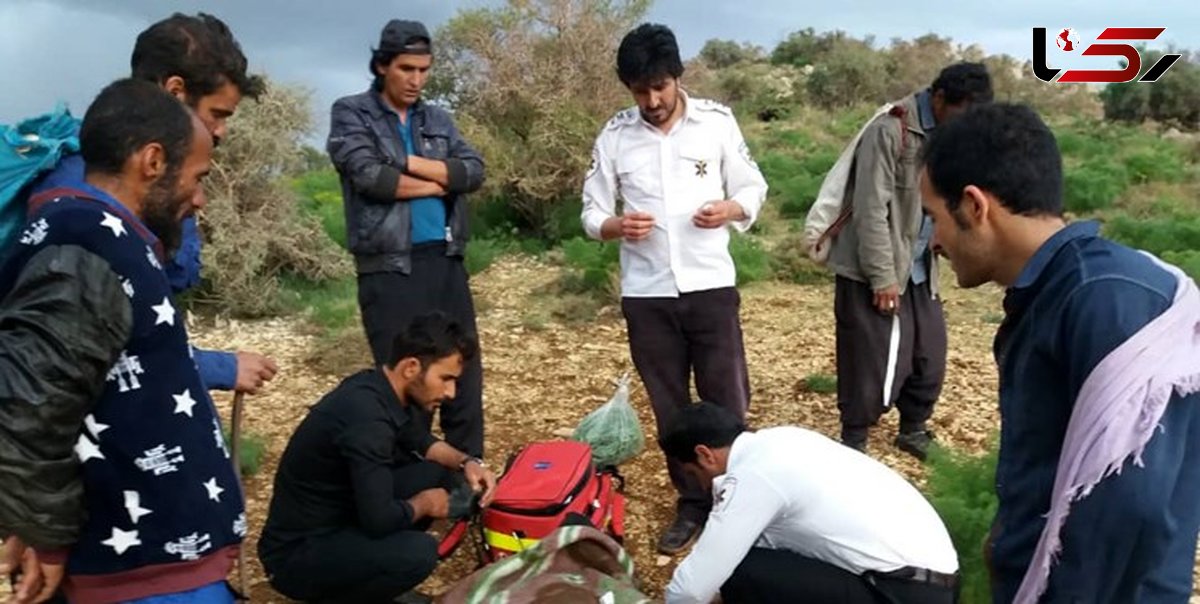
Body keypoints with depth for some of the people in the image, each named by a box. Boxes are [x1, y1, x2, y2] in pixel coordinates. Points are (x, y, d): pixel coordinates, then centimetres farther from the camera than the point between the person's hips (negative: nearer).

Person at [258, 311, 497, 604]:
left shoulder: (379, 387, -2)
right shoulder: (366, 416, -30)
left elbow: (423, 442, 16)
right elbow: (380, 520, -30)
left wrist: (466, 463, -2)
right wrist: (424, 503, -10)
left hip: (341, 517, 9)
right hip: (297, 554, -9)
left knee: (437, 473, 2)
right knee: (418, 551, -30)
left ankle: (371, 577, 11)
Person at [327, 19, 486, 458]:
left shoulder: (438, 120, 15)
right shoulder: (351, 114, 2)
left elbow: (474, 171, 0)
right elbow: (369, 177, -15)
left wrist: (405, 162, -9)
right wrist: (440, 181, -4)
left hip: (446, 262, 5)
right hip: (389, 269, -4)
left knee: (465, 374, 8)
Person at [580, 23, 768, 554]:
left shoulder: (717, 121, -1)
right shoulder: (614, 136, 1)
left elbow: (753, 187, 6)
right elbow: (591, 213, 4)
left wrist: (730, 208, -17)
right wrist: (616, 226, -18)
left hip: (711, 285, -1)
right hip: (646, 293, 1)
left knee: (727, 402, 4)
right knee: (669, 407, 10)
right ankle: (691, 503, 25)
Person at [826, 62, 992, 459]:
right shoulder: (889, 132, -18)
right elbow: (870, 210, -20)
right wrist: (882, 277, -18)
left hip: (919, 272, 8)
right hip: (871, 275, -7)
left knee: (930, 357, 14)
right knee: (871, 364, 0)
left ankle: (913, 431, 35)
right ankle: (854, 443, 19)